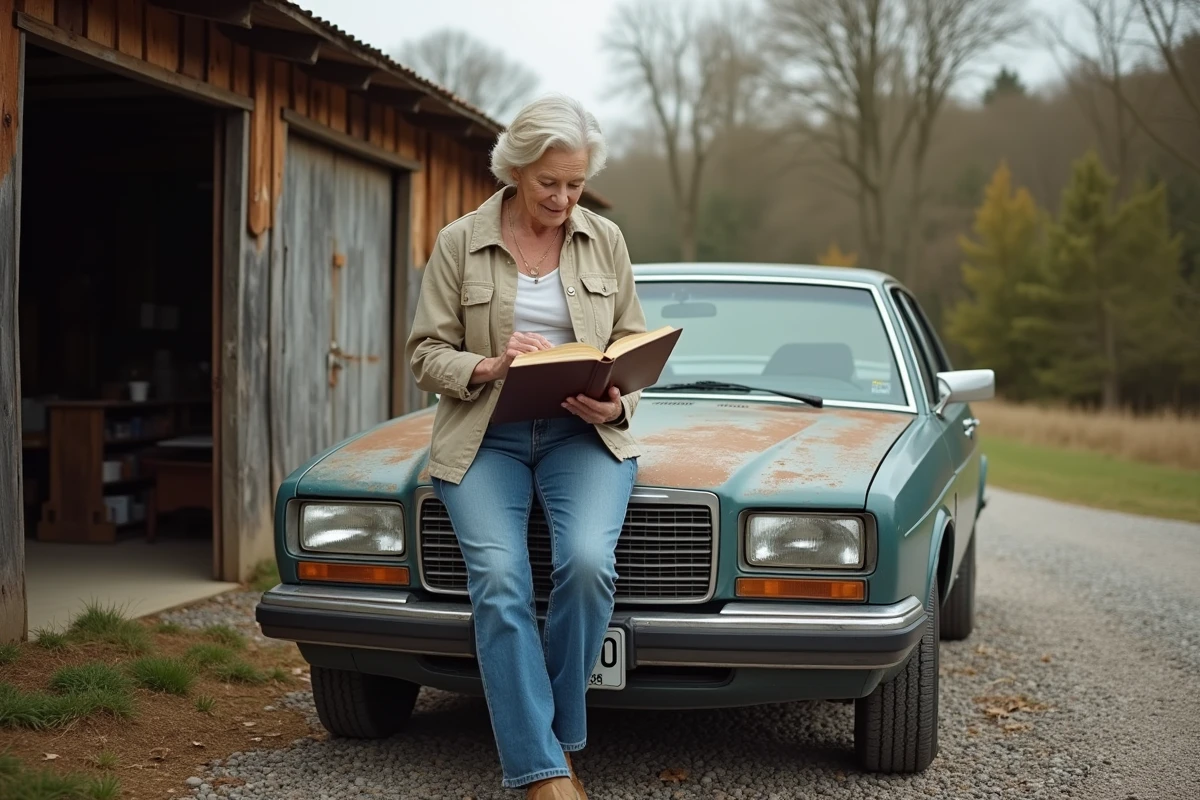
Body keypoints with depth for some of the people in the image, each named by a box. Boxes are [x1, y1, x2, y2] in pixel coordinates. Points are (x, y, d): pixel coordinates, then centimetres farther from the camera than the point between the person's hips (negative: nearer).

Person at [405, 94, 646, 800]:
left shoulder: (604, 240, 6)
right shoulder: (459, 243, 1)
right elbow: (427, 353, 1)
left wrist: (616, 405, -9)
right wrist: (489, 366, -18)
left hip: (583, 434, 1)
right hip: (484, 437, -1)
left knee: (588, 562, -27)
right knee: (501, 584, -24)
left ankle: (560, 738, -7)